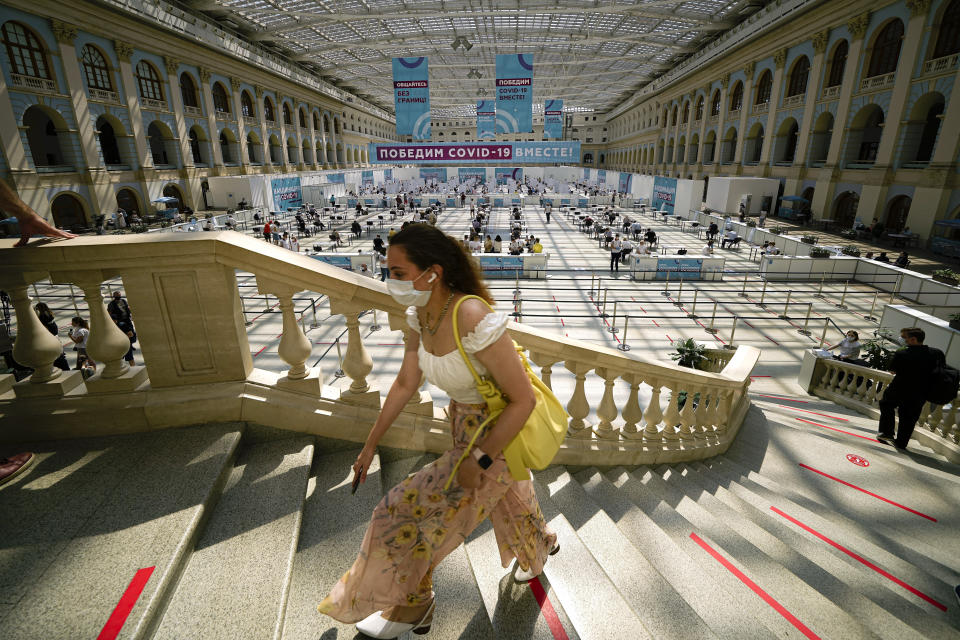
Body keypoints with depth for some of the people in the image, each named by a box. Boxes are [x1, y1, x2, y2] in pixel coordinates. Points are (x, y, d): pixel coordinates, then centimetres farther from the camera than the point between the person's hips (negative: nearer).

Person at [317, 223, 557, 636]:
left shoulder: (474, 320, -36)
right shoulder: (421, 315, -11)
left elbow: (524, 399, -28)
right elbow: (405, 384, 1)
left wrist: (480, 460, -22)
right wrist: (371, 444, 7)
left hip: (500, 434, -7)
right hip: (465, 425, 7)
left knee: (410, 512, 0)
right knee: (506, 498, 32)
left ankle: (415, 604, 30)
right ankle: (542, 542, 65)